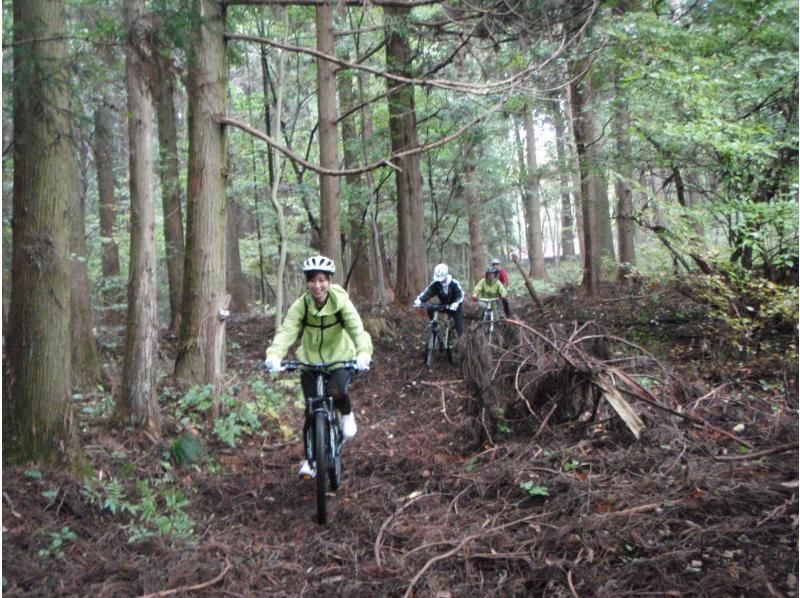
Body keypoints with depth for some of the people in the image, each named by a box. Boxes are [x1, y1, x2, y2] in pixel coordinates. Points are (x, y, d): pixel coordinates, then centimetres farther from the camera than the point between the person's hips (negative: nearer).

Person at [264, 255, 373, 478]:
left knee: (336, 391, -30)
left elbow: (357, 328, -30)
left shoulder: (341, 302, -18)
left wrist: (363, 353, -50)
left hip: (340, 359, -2)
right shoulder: (301, 305, -15)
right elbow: (286, 330, -27)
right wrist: (274, 355, -47)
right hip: (311, 360, 2)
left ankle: (347, 414, 6)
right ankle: (310, 459, 18)